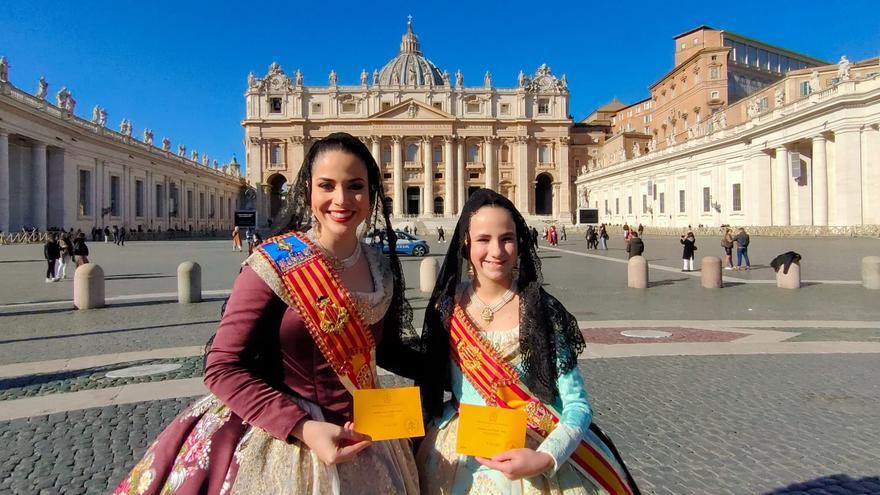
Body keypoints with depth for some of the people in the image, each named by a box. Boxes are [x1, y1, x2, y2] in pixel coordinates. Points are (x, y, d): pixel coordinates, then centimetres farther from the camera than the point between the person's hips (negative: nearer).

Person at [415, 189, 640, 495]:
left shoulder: (543, 311, -13)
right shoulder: (446, 307, -6)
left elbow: (577, 405, -12)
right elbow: (430, 383, 5)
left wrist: (545, 458, -27)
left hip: (536, 464, -2)